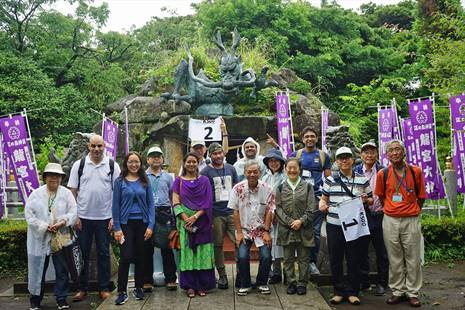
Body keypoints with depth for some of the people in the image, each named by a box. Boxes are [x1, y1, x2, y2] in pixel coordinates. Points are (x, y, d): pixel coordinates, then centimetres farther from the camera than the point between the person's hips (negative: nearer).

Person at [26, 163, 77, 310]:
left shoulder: (67, 193, 2)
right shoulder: (36, 194, 2)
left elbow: (73, 211, -4)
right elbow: (29, 214, -4)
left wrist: (63, 221, -22)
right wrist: (45, 227, -14)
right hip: (40, 238, 0)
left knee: (62, 270, 5)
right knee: (38, 269, 10)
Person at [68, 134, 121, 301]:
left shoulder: (112, 165, 0)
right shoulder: (79, 165, 2)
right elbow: (72, 191, 3)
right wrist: (74, 216, -3)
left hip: (104, 218, -1)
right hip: (83, 217, 1)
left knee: (103, 254, 8)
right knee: (82, 254, 9)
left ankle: (104, 288, 19)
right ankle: (82, 288, 21)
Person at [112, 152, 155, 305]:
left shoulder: (145, 181, 5)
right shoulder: (120, 181, 0)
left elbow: (150, 204, 4)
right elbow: (115, 205, -2)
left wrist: (150, 225, -5)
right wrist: (117, 228, -7)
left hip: (142, 223, 2)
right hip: (126, 223, -2)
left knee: (140, 257, 9)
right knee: (126, 257, -8)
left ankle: (138, 288, 23)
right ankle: (122, 291, 3)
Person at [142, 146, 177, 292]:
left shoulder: (168, 177, 14)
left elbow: (172, 197, 15)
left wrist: (173, 218, 8)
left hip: (164, 214, 1)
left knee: (166, 248, 2)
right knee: (147, 249, 5)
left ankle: (170, 279, 11)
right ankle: (147, 281, 14)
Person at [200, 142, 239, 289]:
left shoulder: (231, 168, 11)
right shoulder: (205, 172, -2)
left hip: (232, 212, 3)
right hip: (216, 214, -3)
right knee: (218, 245, 6)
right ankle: (222, 275, 17)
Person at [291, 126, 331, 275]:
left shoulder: (323, 156, 8)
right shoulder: (296, 155, 7)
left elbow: (328, 179, 9)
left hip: (317, 197, 0)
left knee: (316, 231, 2)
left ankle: (312, 261, 13)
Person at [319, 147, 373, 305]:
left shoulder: (362, 180, 6)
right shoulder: (330, 180, 6)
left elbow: (371, 200, 14)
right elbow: (324, 198, 11)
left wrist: (366, 199, -9)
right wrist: (322, 205, -11)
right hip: (334, 225, 1)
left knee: (354, 260, 5)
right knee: (335, 259, 6)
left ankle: (353, 292, 20)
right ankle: (339, 291, 21)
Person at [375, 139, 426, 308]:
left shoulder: (416, 171, -1)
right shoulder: (382, 174, 0)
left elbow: (421, 197, 7)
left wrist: (412, 212, 7)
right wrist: (390, 210, 8)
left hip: (411, 220, -1)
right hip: (390, 221, 1)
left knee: (413, 258, 6)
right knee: (394, 259, 9)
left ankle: (413, 292, 18)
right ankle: (397, 291, 21)